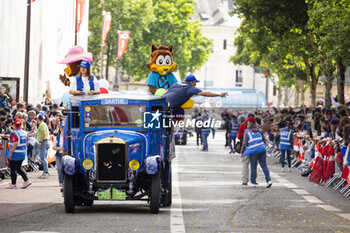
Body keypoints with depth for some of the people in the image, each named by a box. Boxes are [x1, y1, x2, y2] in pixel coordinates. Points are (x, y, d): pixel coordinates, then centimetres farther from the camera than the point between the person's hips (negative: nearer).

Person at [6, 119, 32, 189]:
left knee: (13, 169, 3)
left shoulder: (14, 134, -17)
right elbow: (26, 143, 11)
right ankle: (26, 180, 10)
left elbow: (15, 144, -22)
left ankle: (13, 184, 7)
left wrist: (11, 153, -18)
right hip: (23, 153, 7)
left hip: (15, 154, -7)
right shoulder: (25, 133, 5)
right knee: (19, 167, 19)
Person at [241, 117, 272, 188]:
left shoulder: (247, 132, -2)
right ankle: (268, 180, -6)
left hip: (253, 151, -4)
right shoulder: (259, 130, 10)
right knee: (264, 165, 4)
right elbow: (264, 140, 15)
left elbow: (244, 143, -4)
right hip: (262, 149, 4)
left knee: (253, 167, 5)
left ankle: (253, 182, 9)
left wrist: (242, 152, 5)